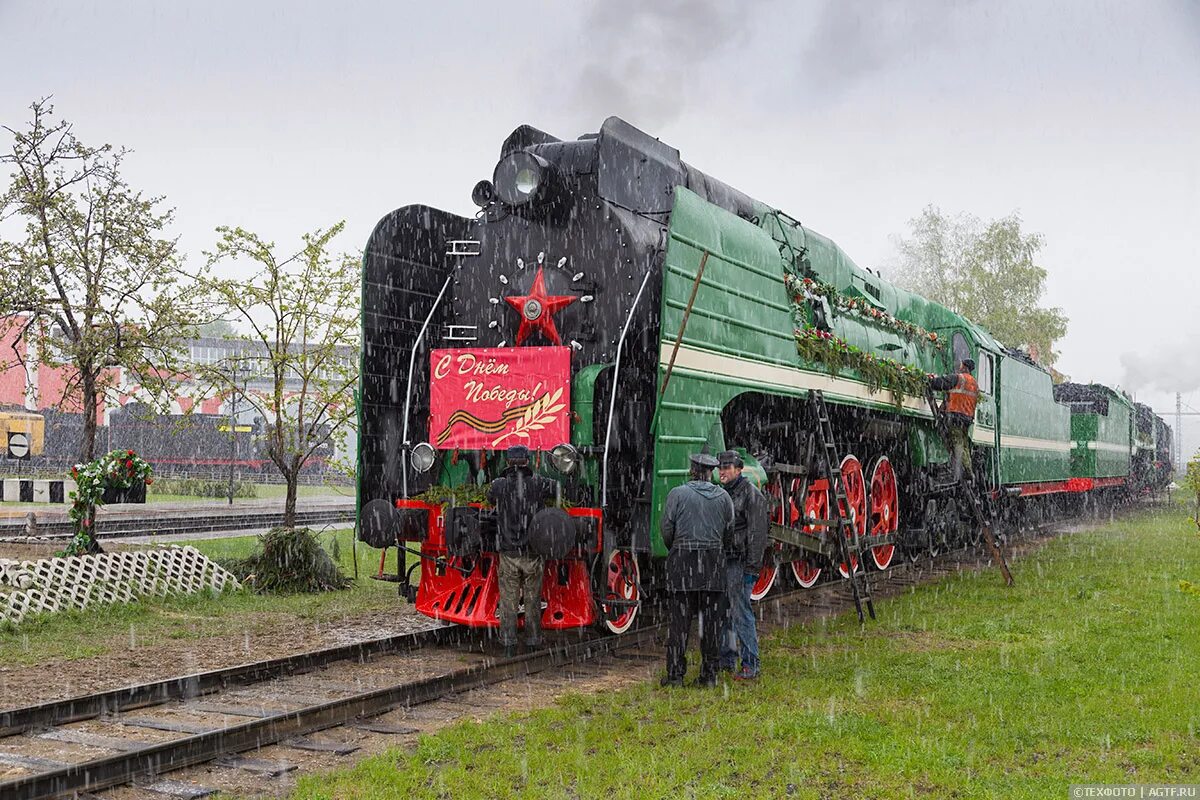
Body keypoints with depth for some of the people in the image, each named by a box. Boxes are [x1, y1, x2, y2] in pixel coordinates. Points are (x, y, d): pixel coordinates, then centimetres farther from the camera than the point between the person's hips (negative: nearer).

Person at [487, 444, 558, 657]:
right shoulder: (538, 484, -5)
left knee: (508, 601, 7)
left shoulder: (498, 485, -5)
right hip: (533, 555, 0)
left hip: (508, 555, 0)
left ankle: (509, 644, 4)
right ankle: (533, 642, 17)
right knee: (533, 601, 12)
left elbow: (490, 500, 17)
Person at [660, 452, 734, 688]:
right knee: (711, 619, 7)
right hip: (714, 562, 2)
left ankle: (675, 674, 0)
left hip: (682, 561, -2)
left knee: (680, 619, 0)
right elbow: (729, 532, 8)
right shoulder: (723, 496, 6)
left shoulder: (678, 494, -3)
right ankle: (709, 673, 9)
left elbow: (667, 529, -3)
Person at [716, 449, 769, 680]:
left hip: (740, 563, -8)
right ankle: (726, 659, 21)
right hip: (720, 562, 8)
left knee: (741, 612, -9)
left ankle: (750, 665, -4)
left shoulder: (751, 495, -9)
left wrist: (752, 567, -18)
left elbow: (757, 533, -14)